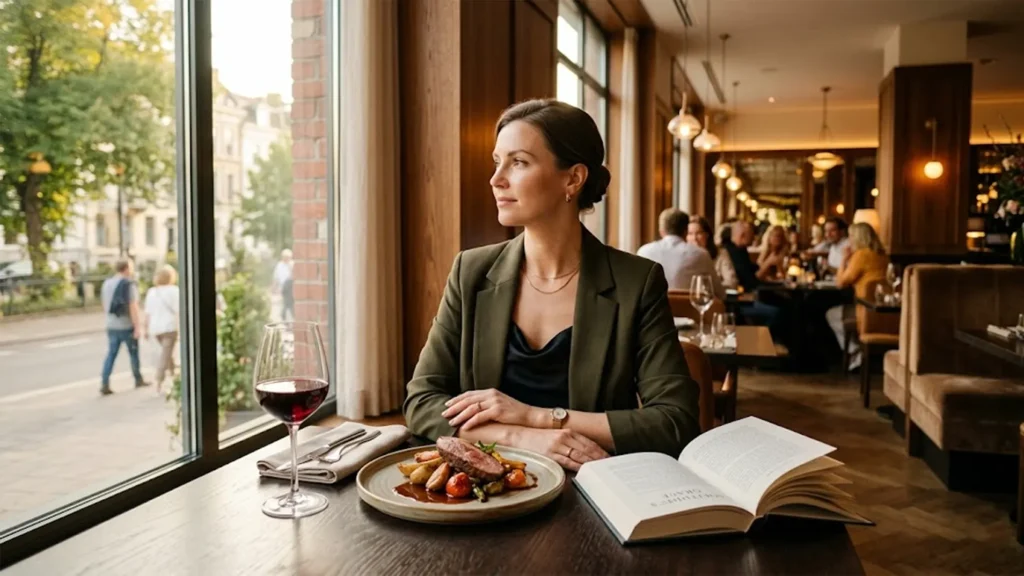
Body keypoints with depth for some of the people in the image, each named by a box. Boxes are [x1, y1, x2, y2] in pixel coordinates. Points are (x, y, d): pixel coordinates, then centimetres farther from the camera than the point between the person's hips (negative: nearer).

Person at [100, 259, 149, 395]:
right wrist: (138, 327, -18)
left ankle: (104, 384, -3)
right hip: (127, 326, -6)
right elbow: (133, 307, -19)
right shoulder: (129, 284, -15)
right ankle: (138, 380, 25)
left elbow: (105, 305, 15)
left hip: (112, 326, 6)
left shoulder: (107, 283, 8)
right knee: (133, 353, 11)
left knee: (111, 354, 6)